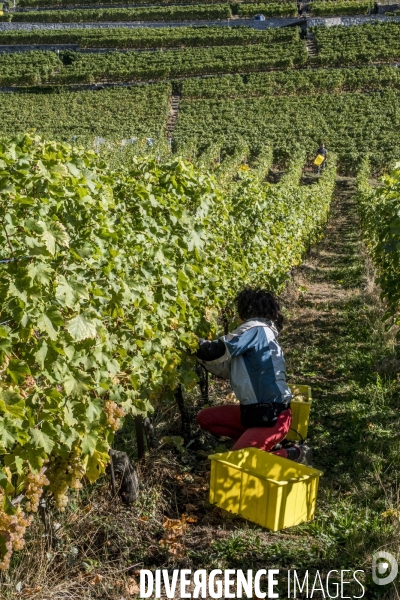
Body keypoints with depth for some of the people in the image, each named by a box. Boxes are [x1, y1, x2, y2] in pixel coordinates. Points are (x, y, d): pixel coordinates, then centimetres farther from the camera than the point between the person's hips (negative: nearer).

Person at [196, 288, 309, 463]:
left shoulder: (255, 329, -14)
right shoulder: (258, 332, 14)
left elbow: (218, 351, -19)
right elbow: (225, 368, 18)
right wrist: (199, 353, 12)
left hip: (273, 416, -10)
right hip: (254, 410, 10)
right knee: (205, 418, 10)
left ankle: (292, 454, 1)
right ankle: (253, 442, 13)